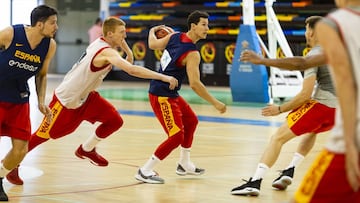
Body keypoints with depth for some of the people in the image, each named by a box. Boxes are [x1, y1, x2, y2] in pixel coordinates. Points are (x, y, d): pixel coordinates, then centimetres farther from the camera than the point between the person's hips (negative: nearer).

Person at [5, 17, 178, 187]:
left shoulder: (101, 43, -1)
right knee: (43, 135, 2)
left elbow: (128, 62, 9)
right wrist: (163, 78, -41)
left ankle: (86, 150, 20)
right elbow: (132, 70, -42)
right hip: (66, 100, -9)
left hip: (84, 96, 9)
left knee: (115, 121, 0)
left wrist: (124, 45, -10)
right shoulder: (107, 52, -29)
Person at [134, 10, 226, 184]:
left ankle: (184, 164, 35)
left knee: (191, 121, 24)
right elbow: (195, 84, -27)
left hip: (171, 94, 10)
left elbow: (153, 44, 15)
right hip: (162, 96, -10)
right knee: (176, 136, -12)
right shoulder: (192, 54, -22)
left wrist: (153, 31, 37)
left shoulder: (175, 36, 1)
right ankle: (145, 171, -5)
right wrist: (215, 103, -21)